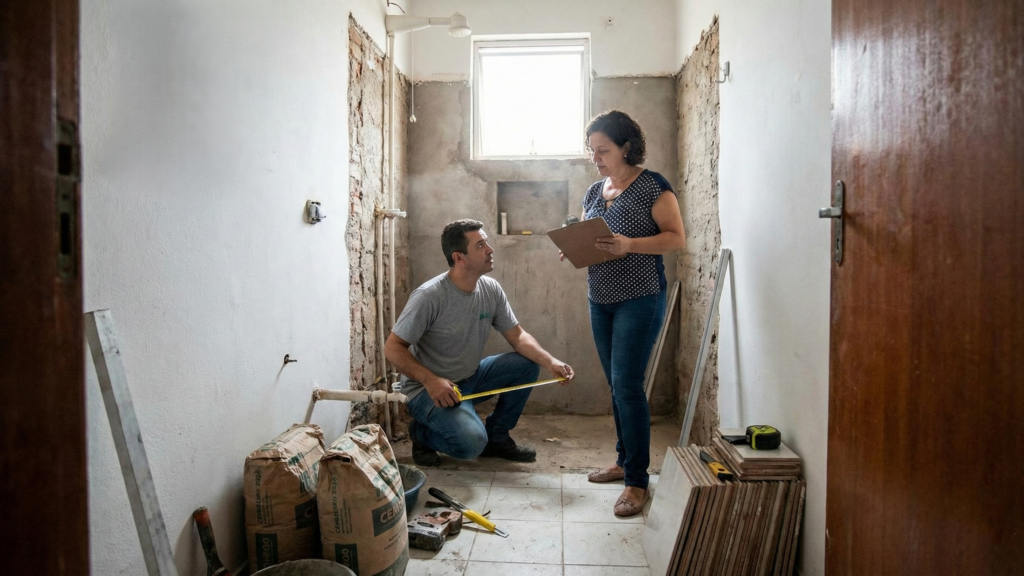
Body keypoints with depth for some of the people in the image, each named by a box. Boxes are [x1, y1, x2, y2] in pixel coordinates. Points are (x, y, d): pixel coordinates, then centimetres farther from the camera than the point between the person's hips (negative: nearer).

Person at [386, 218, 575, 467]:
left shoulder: (491, 289, -5)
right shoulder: (429, 296, -23)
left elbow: (517, 335, -1)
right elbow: (392, 348, -19)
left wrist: (550, 362, -18)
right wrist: (430, 380, -32)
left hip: (470, 379, 7)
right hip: (430, 388, -7)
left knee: (527, 364, -9)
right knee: (472, 442, -29)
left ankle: (496, 437, 8)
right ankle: (422, 432, 5)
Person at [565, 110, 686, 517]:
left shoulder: (653, 186, -7)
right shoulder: (594, 192, 13)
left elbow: (677, 238, -12)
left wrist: (629, 245, -26)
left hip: (639, 299, -7)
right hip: (600, 299, 7)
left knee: (627, 385, -9)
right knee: (617, 385, 13)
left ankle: (637, 482, 0)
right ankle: (624, 460, 28)